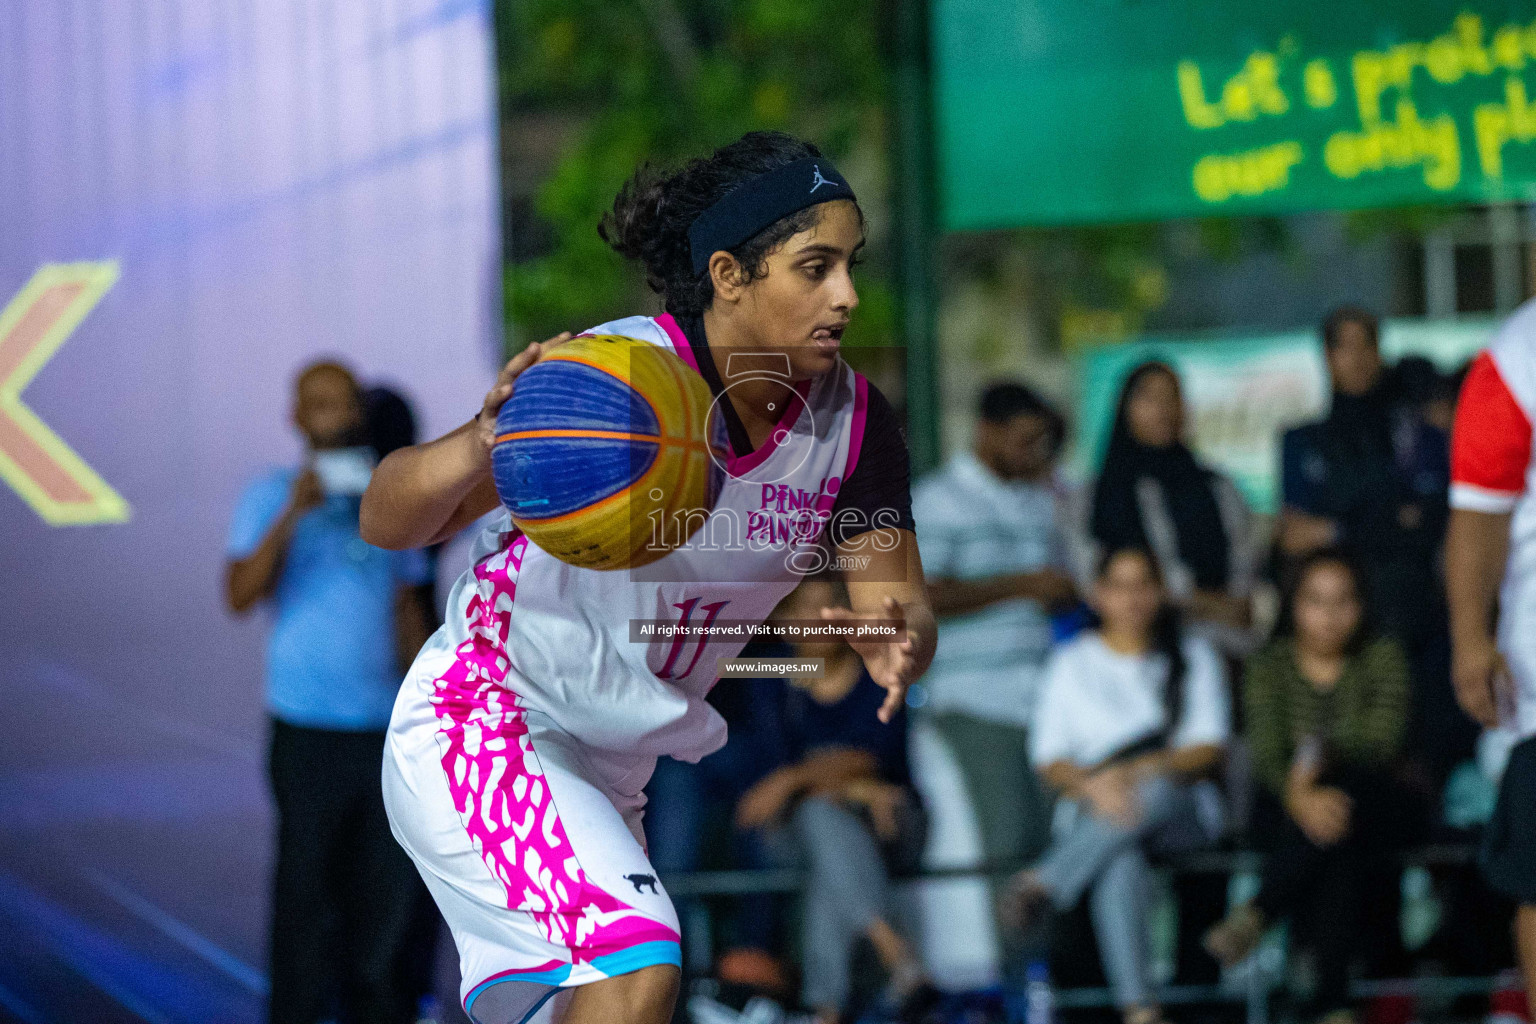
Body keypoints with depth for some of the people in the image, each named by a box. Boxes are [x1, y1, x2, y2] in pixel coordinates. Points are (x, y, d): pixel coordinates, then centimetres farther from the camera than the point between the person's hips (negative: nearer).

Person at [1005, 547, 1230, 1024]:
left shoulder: (1192, 657, 15)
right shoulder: (1072, 662, 16)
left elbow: (1208, 751, 2)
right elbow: (1049, 759, 6)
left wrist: (1143, 771, -18)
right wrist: (1091, 786, -17)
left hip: (1182, 809, 0)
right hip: (1096, 811, 0)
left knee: (1152, 794, -40)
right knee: (1119, 860, -39)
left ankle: (1044, 884, -45)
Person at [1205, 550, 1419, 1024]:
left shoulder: (1382, 657, 2)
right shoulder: (1270, 665, 4)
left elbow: (1382, 745, -14)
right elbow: (1265, 753, -12)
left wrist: (1323, 760, -33)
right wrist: (1300, 798, -35)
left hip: (1386, 806, -1)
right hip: (1294, 809, 1)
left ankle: (1258, 913, -42)